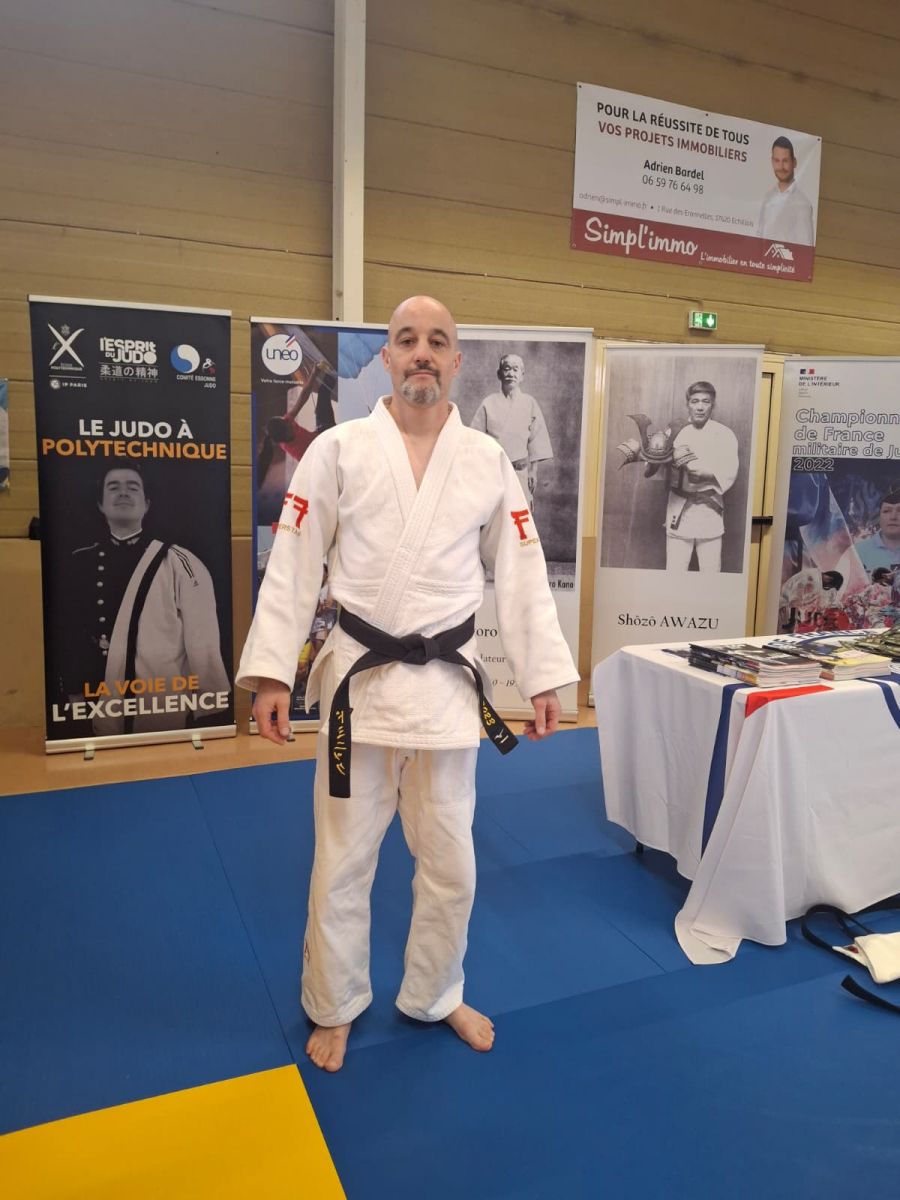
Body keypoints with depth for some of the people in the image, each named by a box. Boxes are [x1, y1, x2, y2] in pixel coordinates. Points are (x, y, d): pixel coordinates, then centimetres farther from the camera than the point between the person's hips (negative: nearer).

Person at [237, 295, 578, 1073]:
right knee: (343, 860, 12)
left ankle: (435, 996, 40)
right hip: (359, 679, -1)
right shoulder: (338, 450, -3)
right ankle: (334, 1007, 36)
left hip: (447, 684, 2)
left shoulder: (489, 461, 2)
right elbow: (293, 567, -4)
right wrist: (271, 673, -9)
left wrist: (544, 677, 2)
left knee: (450, 862, 15)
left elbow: (522, 575, 4)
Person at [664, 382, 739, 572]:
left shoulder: (724, 435, 1)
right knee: (674, 570, 3)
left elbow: (729, 473, -8)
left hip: (709, 509, -1)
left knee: (711, 571, 2)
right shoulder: (677, 432, 5)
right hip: (679, 508, 1)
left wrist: (706, 473, -25)